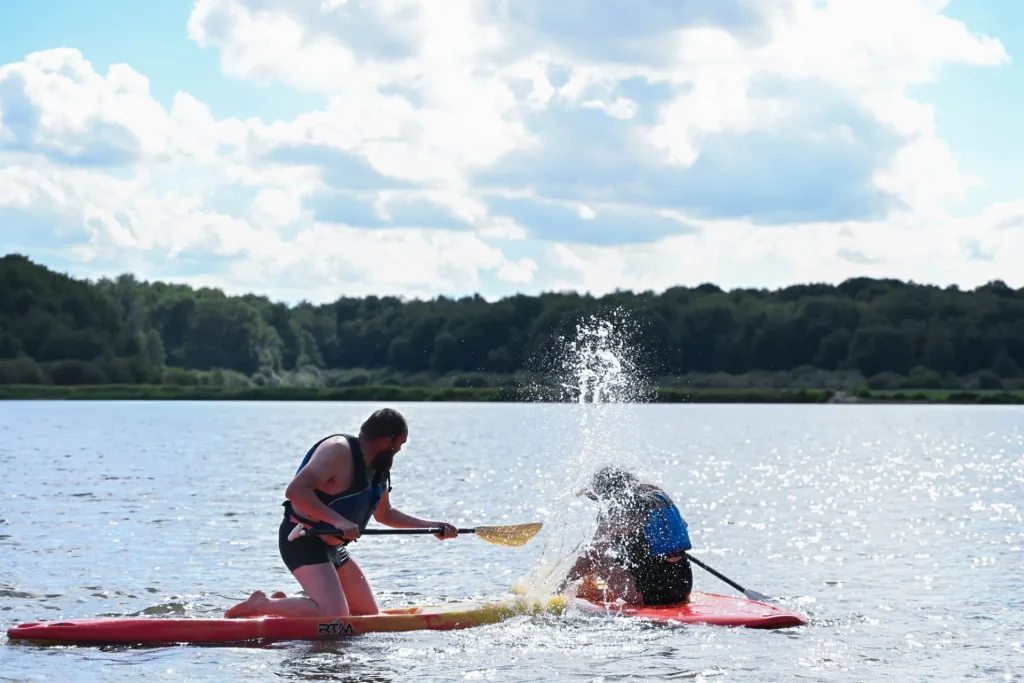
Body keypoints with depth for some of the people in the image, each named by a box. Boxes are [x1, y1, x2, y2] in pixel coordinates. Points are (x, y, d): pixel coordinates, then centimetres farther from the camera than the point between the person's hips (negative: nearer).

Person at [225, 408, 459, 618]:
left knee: (368, 613, 9)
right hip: (303, 541, -10)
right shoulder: (339, 450, -19)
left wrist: (431, 526, 20)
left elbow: (384, 514, 27)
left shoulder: (377, 467, 11)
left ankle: (283, 603, 15)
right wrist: (338, 520, -36)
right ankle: (262, 604, -8)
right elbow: (295, 490, -30)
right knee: (335, 616, -25)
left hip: (333, 547, 10)